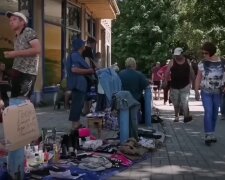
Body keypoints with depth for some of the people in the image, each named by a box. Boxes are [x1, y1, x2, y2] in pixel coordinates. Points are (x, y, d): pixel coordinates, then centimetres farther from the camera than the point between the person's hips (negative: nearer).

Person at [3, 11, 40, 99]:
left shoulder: (28, 32, -5)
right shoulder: (17, 37, 20)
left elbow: (37, 49, -19)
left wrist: (15, 53, -17)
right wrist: (10, 54, 6)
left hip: (27, 73, -9)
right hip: (17, 72, 9)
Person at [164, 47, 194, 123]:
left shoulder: (187, 62, 4)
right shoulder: (172, 62, -1)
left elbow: (191, 73, 11)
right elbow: (167, 72, -5)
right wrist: (165, 81, -15)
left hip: (185, 86, 0)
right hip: (174, 86, 1)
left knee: (184, 102, -13)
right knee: (176, 103, 10)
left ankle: (186, 116, -17)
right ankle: (176, 117, 23)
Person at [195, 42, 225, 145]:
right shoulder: (202, 63, -6)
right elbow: (198, 78, -1)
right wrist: (196, 92, -2)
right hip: (206, 92, -2)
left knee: (215, 113, 9)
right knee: (208, 112, -12)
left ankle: (212, 134, 21)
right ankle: (208, 135, -9)